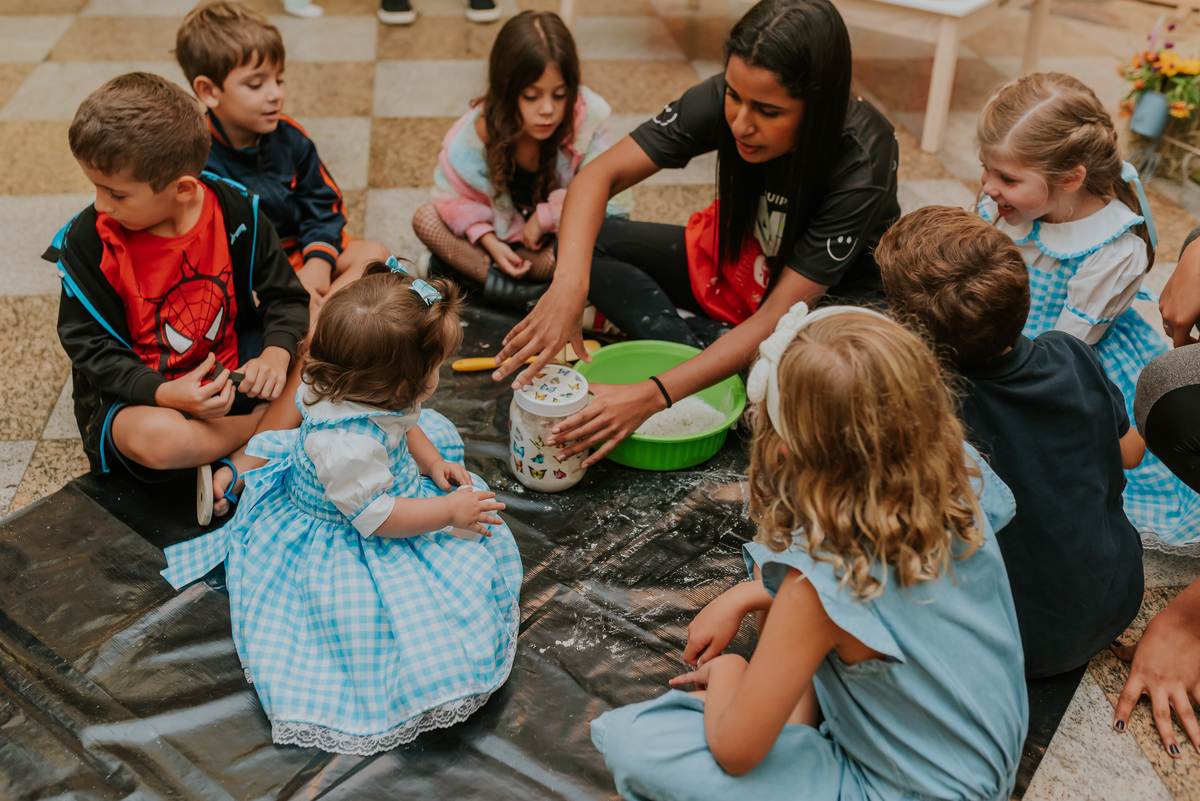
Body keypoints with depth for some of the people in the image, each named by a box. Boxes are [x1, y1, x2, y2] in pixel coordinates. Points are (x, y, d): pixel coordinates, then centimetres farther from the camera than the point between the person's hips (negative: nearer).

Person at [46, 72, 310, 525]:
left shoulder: (235, 211, -11)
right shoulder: (86, 242, -16)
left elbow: (285, 296, -4)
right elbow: (91, 347, -12)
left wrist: (276, 354, -27)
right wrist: (164, 393, -31)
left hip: (228, 370, 3)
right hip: (136, 393, -3)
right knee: (156, 438, -38)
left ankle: (240, 462, -15)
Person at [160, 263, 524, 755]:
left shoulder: (378, 396, -17)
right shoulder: (348, 444, -43)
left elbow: (406, 423, 8)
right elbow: (375, 516, -32)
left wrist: (431, 460, -3)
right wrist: (449, 512, -26)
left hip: (394, 483, 9)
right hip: (341, 541, -9)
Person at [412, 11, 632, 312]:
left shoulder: (589, 119, -25)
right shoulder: (477, 132, -19)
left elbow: (609, 197, -23)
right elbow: (456, 196, -8)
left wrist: (545, 216, -21)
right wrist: (489, 242, -22)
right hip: (502, 233, 2)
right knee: (425, 218, -18)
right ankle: (520, 292, -30)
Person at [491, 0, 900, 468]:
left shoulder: (862, 161, -33)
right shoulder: (723, 100, -23)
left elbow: (777, 318, -35)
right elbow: (601, 175, -23)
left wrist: (654, 396, -43)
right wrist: (569, 285, -43)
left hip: (830, 292, -4)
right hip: (732, 264, 5)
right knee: (583, 242, -14)